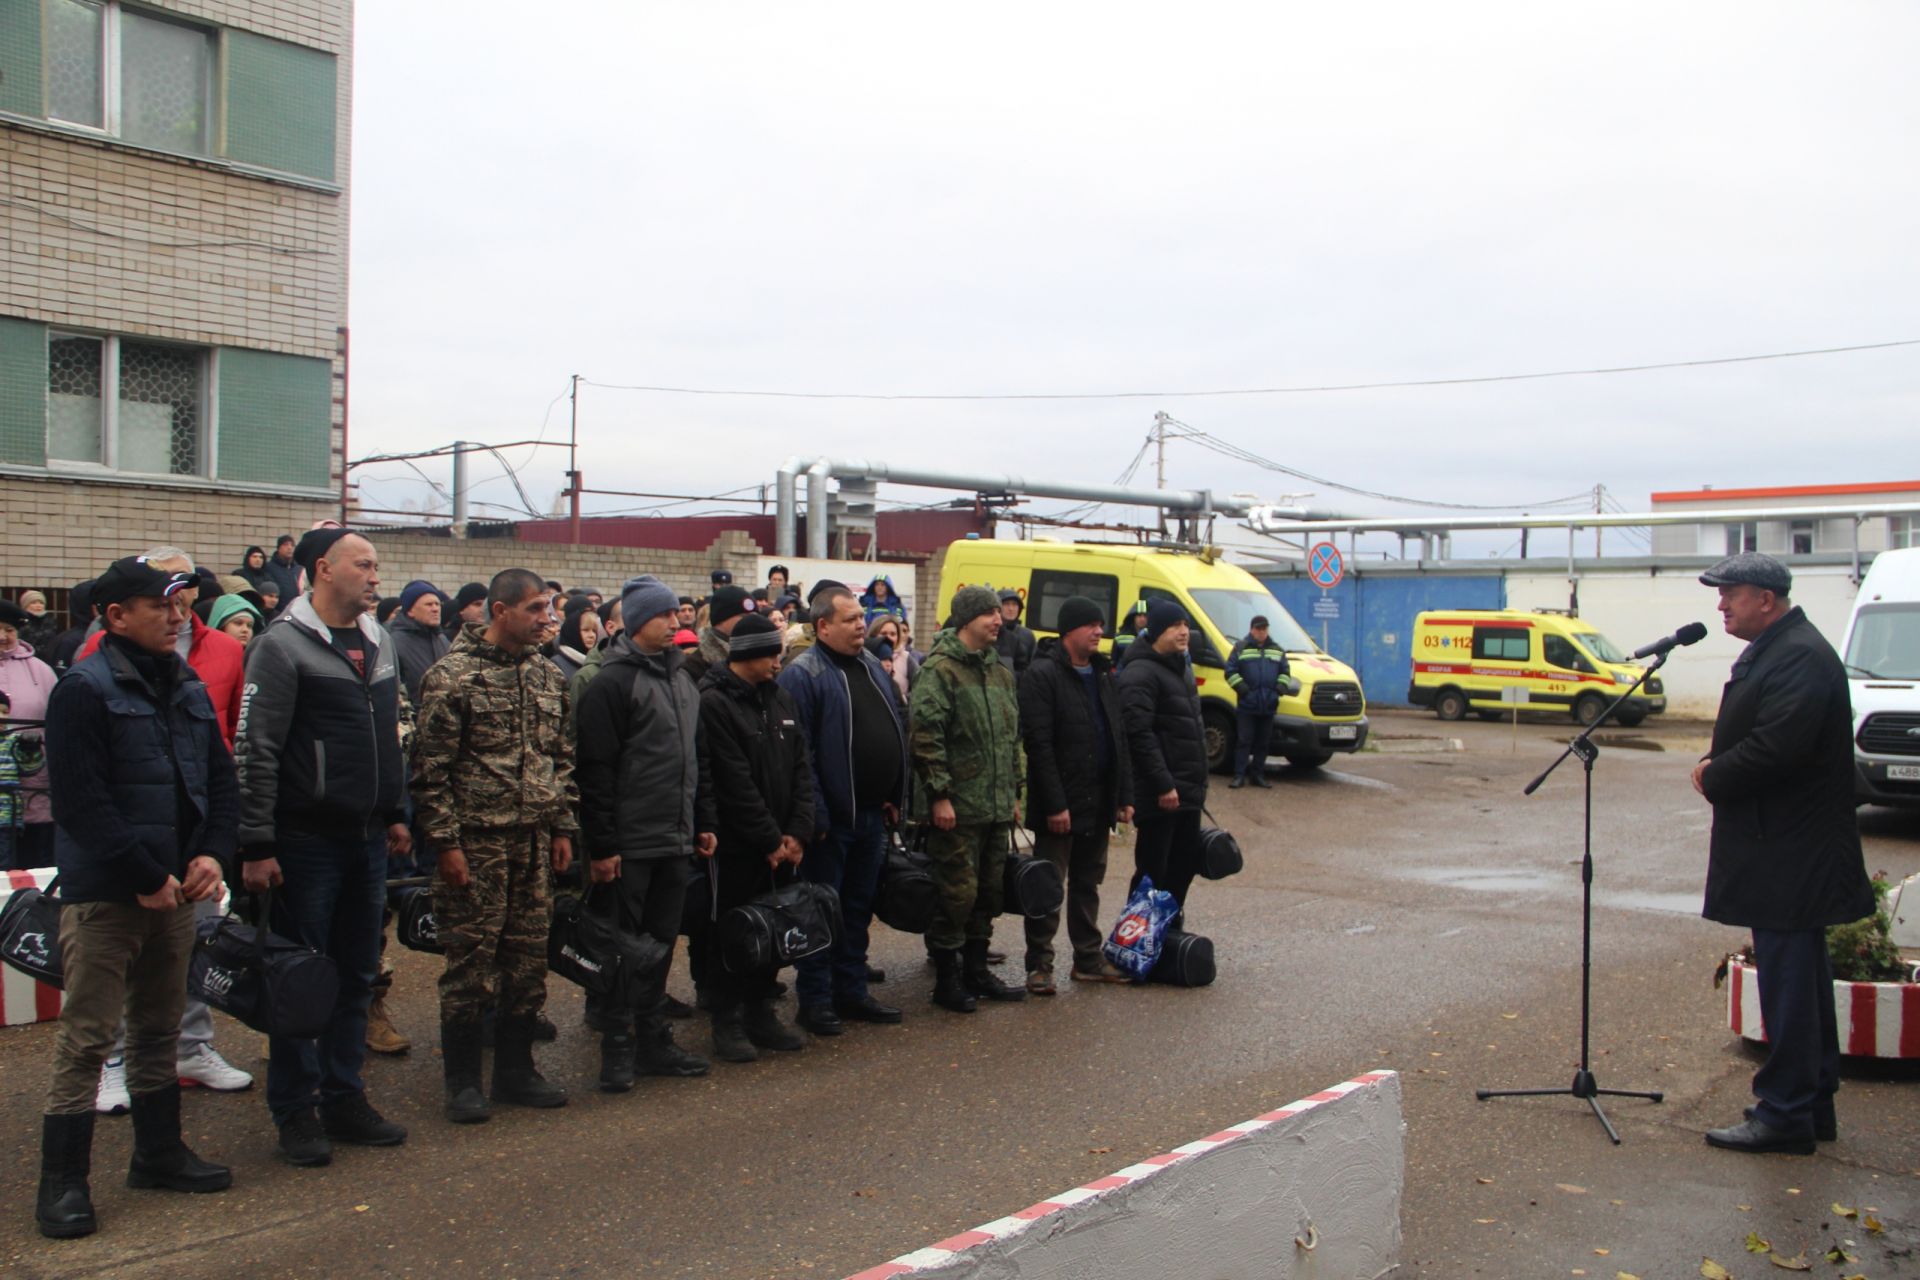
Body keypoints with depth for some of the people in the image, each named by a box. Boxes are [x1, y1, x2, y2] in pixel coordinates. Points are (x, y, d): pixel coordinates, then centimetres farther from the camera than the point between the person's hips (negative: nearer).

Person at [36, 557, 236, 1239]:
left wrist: (213, 853, -2)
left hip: (175, 892, 7)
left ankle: (158, 1151, 29)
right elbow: (83, 803, -17)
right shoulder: (84, 690, -11)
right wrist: (146, 877, -17)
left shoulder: (189, 689, 11)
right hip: (104, 895, -7)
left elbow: (221, 782, 14)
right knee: (86, 1038, -2)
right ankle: (62, 1182, 8)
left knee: (160, 1028, 17)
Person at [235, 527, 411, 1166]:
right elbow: (256, 751, -14)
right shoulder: (283, 646, -11)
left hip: (367, 839, 7)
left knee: (357, 974, 13)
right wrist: (257, 844, -16)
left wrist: (395, 814, 17)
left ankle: (344, 1097, 23)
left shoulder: (378, 643, 12)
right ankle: (296, 1111, 13)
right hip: (307, 841, -7)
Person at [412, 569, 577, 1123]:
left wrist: (562, 828, 11)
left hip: (534, 843, 6)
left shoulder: (549, 676, 11)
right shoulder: (452, 675, -9)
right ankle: (463, 1080, 13)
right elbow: (430, 768, -10)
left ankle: (515, 1067, 24)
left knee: (528, 959, 11)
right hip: (476, 843, -6)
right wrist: (445, 842, -14)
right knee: (471, 960, 0)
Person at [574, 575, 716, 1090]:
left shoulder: (681, 677, 14)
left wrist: (702, 823, 17)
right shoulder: (613, 681, -11)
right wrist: (602, 844, -17)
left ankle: (653, 1042, 23)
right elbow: (595, 769, -15)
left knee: (661, 944, 13)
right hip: (629, 844, -7)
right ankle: (618, 1049, 11)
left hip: (675, 841, 7)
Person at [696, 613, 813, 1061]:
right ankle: (727, 1024, 13)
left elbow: (801, 769, 7)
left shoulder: (781, 698, 9)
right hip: (734, 844, -6)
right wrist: (769, 840, -14)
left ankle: (761, 1014, 25)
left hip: (780, 844, 7)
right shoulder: (714, 703, -13)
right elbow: (735, 784, -17)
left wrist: (797, 832, -4)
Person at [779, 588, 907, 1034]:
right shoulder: (803, 675, -12)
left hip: (872, 814, 8)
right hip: (831, 817, -7)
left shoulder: (872, 666, 13)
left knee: (859, 909, 16)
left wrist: (894, 796, 12)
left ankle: (852, 992, 26)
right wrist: (814, 813, -20)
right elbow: (798, 752, -17)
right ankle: (815, 999, 12)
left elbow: (896, 731, 18)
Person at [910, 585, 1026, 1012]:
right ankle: (947, 980, 8)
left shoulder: (1000, 670, 15)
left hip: (997, 805, 8)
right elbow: (926, 735, -16)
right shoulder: (940, 669, -11)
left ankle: (976, 969, 28)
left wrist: (1014, 791, 19)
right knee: (958, 893, -4)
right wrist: (939, 794, -19)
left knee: (990, 890, 15)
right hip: (958, 807, -8)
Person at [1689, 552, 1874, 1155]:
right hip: (1782, 852, 11)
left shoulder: (1800, 657, -19)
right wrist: (1715, 764, 3)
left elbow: (1776, 749, -28)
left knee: (1788, 985, -5)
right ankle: (1813, 1104, 27)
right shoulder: (1770, 651, 15)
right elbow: (1755, 739, 23)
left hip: (1790, 856, -11)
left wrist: (1714, 776, -13)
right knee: (1803, 981, 17)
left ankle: (1785, 1115, 2)